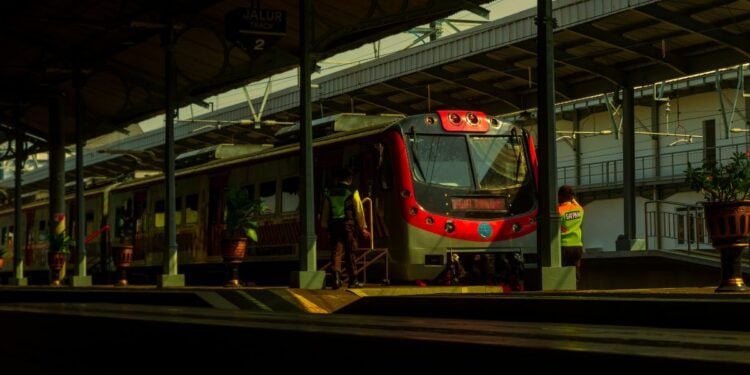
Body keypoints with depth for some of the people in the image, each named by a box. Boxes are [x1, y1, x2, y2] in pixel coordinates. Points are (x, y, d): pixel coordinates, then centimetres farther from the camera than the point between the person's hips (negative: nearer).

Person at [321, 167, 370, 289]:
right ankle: (352, 281, 8)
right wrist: (363, 228, 2)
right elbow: (359, 211, -2)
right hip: (349, 224, -3)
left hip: (334, 225, 3)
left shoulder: (329, 193, 10)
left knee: (337, 251, 2)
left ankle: (336, 278, -14)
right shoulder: (352, 192, -1)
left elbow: (325, 211, 11)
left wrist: (325, 226, 16)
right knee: (350, 252, 4)